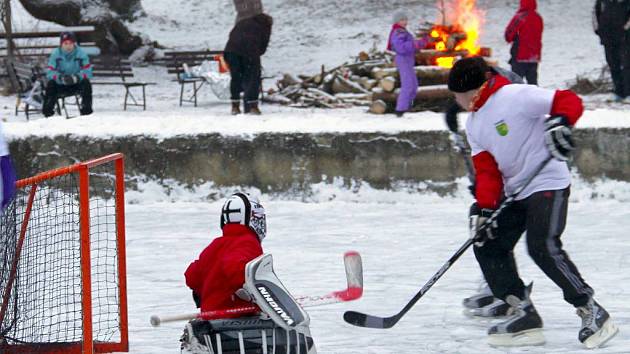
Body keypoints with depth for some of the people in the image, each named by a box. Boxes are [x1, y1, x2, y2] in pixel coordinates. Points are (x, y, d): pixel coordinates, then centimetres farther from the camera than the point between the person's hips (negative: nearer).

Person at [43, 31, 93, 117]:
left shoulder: (81, 53, -5)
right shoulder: (55, 54, -4)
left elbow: (87, 71, -13)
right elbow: (50, 72, -11)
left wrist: (76, 77, -33)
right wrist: (61, 78, -32)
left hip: (77, 84, 0)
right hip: (60, 86, 0)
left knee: (86, 83, -30)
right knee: (51, 84, -29)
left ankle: (86, 110, -26)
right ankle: (48, 112, -26)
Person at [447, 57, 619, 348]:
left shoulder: (515, 96, -15)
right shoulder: (473, 124, 12)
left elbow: (570, 102, -20)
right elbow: (486, 169, 7)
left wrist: (560, 123, -39)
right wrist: (484, 208, -7)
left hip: (548, 183, -10)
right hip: (514, 192, 10)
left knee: (543, 247, -24)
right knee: (487, 245, 3)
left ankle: (592, 312, -13)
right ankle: (523, 314, 5)